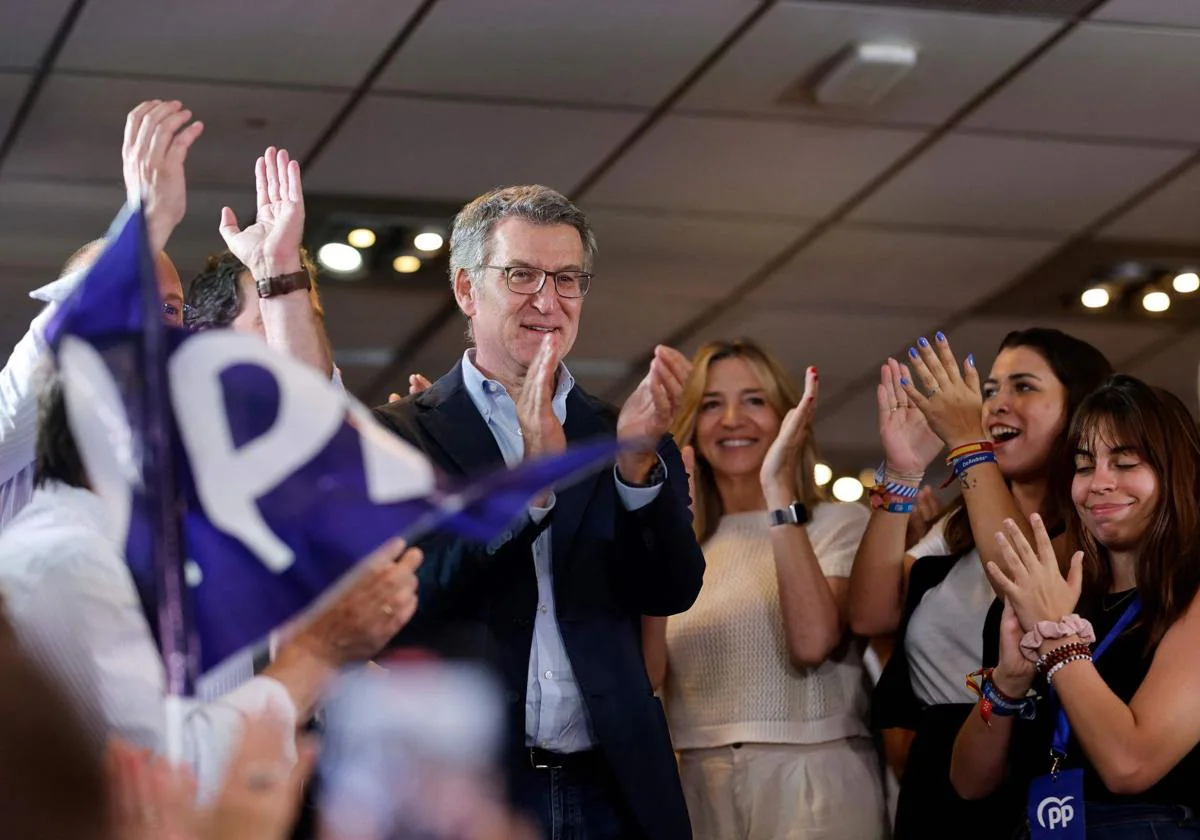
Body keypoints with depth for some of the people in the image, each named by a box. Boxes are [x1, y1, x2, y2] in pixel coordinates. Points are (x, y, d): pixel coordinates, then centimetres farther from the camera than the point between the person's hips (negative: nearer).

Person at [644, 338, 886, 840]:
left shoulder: (841, 524, -1)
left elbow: (813, 641, -20)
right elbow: (644, 676, -5)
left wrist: (778, 490, -18)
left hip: (814, 790, -4)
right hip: (701, 792, 4)